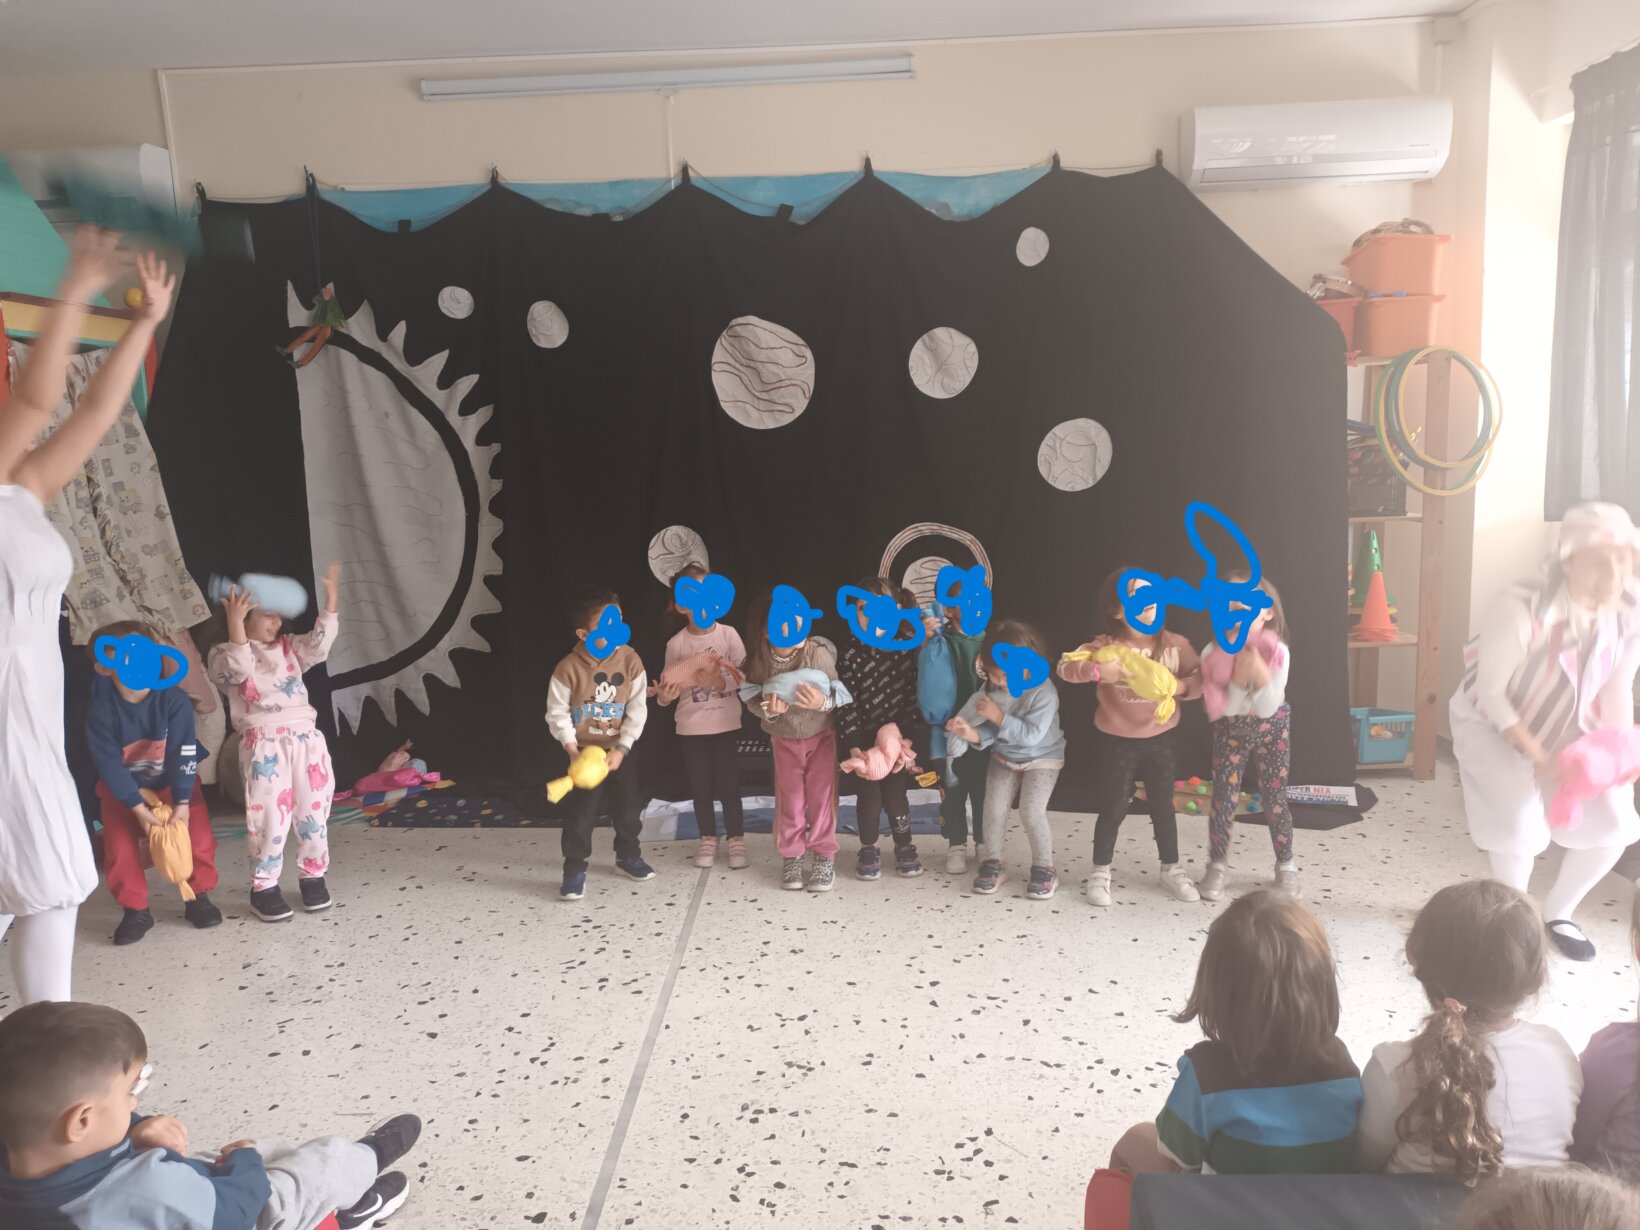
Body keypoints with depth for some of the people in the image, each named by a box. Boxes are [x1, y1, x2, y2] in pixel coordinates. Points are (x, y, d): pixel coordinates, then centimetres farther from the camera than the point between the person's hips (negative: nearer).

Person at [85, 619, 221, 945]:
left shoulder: (174, 699, -21)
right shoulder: (102, 711, -20)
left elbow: (182, 754, -22)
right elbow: (111, 765, -19)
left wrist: (182, 803, -26)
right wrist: (139, 809, -24)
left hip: (174, 782, 0)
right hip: (124, 789, 0)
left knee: (199, 835, -13)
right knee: (119, 848, -11)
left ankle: (198, 897, 8)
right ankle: (135, 910, 8)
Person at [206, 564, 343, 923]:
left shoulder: (288, 647, 16)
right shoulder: (223, 654, 2)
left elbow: (318, 645, -3)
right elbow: (240, 668, -20)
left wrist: (330, 598, -7)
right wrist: (235, 623, -25)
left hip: (305, 736, 5)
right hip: (263, 744, -5)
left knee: (313, 810, 8)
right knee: (270, 815, -4)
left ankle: (313, 876, 23)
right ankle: (263, 887, 10)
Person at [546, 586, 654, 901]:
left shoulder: (630, 660, -12)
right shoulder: (568, 668, -19)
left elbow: (637, 710, -9)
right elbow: (557, 714, -11)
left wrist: (621, 748, -14)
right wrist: (571, 749, -19)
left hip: (620, 750, 3)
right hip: (583, 751, -3)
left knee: (629, 808, 15)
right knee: (581, 813, -3)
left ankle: (628, 857, 37)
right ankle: (574, 871, 11)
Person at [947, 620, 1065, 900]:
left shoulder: (1044, 692, -28)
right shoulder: (993, 688, -12)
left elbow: (1032, 734, -31)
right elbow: (992, 730, -9)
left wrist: (998, 716, -34)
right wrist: (973, 734, -31)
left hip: (1042, 758, -4)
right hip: (1004, 756, 5)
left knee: (1031, 811, -16)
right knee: (994, 808, -7)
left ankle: (1044, 868, 4)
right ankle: (991, 862, 13)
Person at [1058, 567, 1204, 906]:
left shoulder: (1174, 644, -7)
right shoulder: (1105, 645, -15)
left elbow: (1200, 677, 0)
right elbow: (1065, 667, -21)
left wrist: (1182, 686, -21)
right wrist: (1096, 671, -38)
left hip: (1162, 738, 2)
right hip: (1116, 740, -2)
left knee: (1162, 806, 16)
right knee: (1113, 809, 8)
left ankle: (1172, 869, 34)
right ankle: (1100, 873, 25)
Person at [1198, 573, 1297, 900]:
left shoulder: (1276, 651, -21)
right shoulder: (1212, 654, -20)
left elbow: (1267, 709, -21)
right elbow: (1219, 709, -19)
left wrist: (1260, 675, -36)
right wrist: (1239, 680, -31)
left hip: (1272, 730, 0)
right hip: (1230, 732, 0)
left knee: (1275, 799, 6)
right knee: (1223, 799, 0)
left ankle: (1286, 866, 25)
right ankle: (1218, 866, 18)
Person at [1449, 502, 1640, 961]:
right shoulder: (1521, 609, -34)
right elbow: (1490, 693, -26)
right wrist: (1538, 755, -32)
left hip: (1566, 729, 5)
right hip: (1491, 724, -5)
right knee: (1519, 821, -21)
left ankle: (1558, 913, 23)